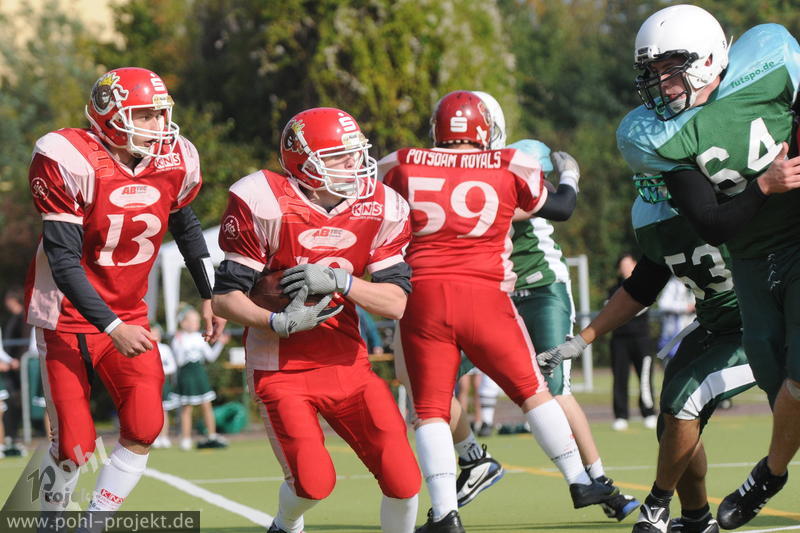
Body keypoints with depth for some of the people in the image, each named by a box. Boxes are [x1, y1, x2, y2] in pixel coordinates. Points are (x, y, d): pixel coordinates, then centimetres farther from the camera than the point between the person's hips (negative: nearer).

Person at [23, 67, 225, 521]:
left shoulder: (174, 161, -4)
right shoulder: (71, 162, -22)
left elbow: (186, 227, 18)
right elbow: (63, 262, -23)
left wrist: (210, 296, 18)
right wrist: (112, 328, -27)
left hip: (129, 314, 5)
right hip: (69, 317, -5)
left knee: (144, 428, -10)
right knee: (75, 443, -7)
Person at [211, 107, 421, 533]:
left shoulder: (379, 210, 0)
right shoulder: (265, 205, -13)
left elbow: (396, 302, -5)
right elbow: (225, 297, -10)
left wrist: (338, 280, -21)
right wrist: (279, 323, -26)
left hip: (347, 365, 4)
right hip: (282, 369, -4)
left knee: (403, 480, -8)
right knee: (313, 483, -16)